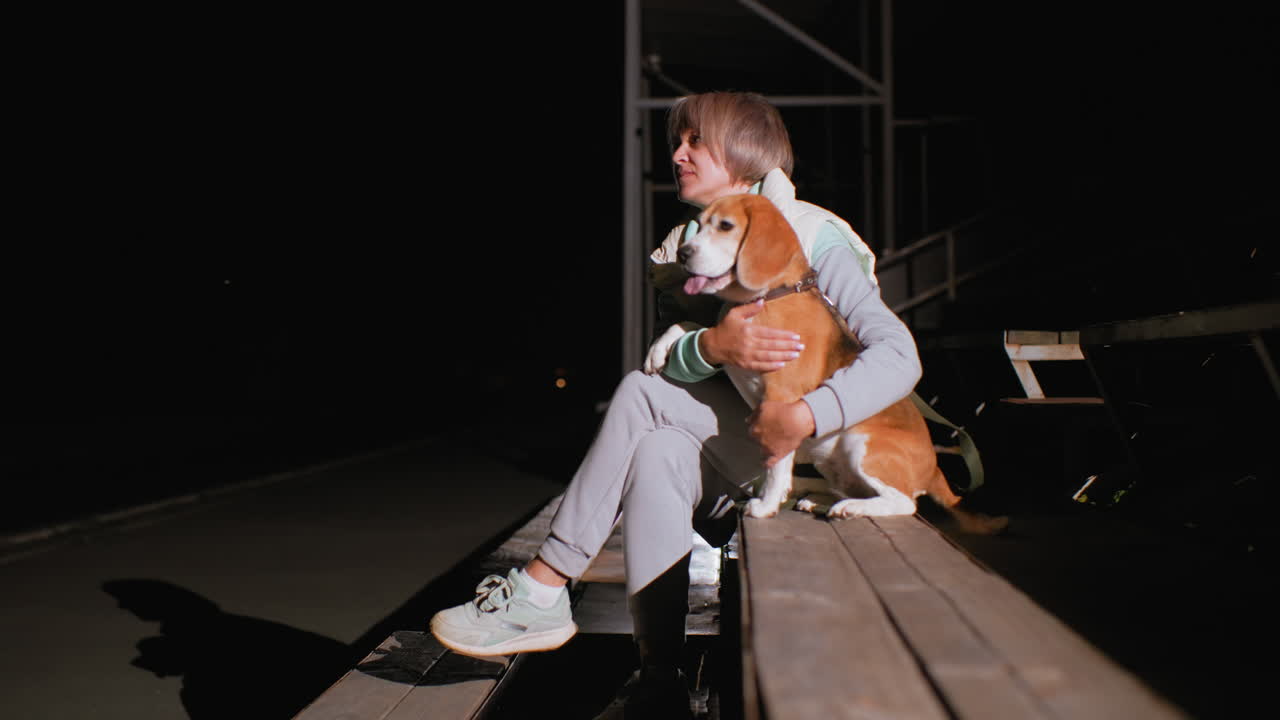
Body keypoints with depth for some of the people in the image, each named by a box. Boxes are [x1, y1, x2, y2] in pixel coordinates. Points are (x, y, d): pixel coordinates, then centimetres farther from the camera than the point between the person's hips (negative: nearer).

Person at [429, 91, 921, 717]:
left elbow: (900, 355, -18)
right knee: (657, 452, -29)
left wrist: (804, 415, -32)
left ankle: (542, 590, -19)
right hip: (725, 463, 5)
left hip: (804, 451, -5)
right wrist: (710, 346, -27)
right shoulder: (680, 252, 10)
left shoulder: (813, 239, -8)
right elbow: (667, 362, -4)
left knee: (641, 395, -25)